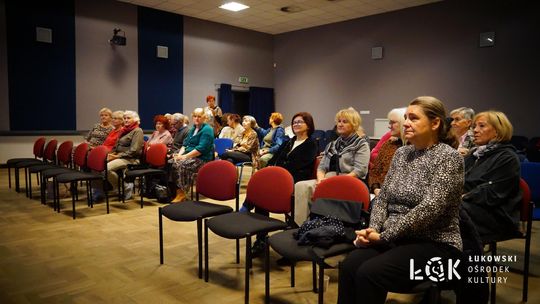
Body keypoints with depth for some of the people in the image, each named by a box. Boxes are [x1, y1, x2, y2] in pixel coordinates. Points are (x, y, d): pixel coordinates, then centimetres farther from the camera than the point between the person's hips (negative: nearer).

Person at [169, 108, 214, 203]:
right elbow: (185, 144, 19)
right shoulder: (193, 129, 19)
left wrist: (185, 156, -21)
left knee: (183, 165, -33)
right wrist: (180, 154, -2)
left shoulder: (207, 130, -8)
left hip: (202, 159, -8)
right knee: (171, 162, -13)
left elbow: (201, 149, -19)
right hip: (189, 156, 8)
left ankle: (181, 193, -26)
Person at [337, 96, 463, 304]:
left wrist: (384, 236, -18)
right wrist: (373, 229, -7)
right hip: (396, 239, 6)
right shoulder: (401, 153, 11)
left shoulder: (448, 157, -10)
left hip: (434, 244, -6)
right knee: (349, 266, -21)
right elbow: (383, 196, 11)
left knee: (369, 273, -27)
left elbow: (429, 209, -20)